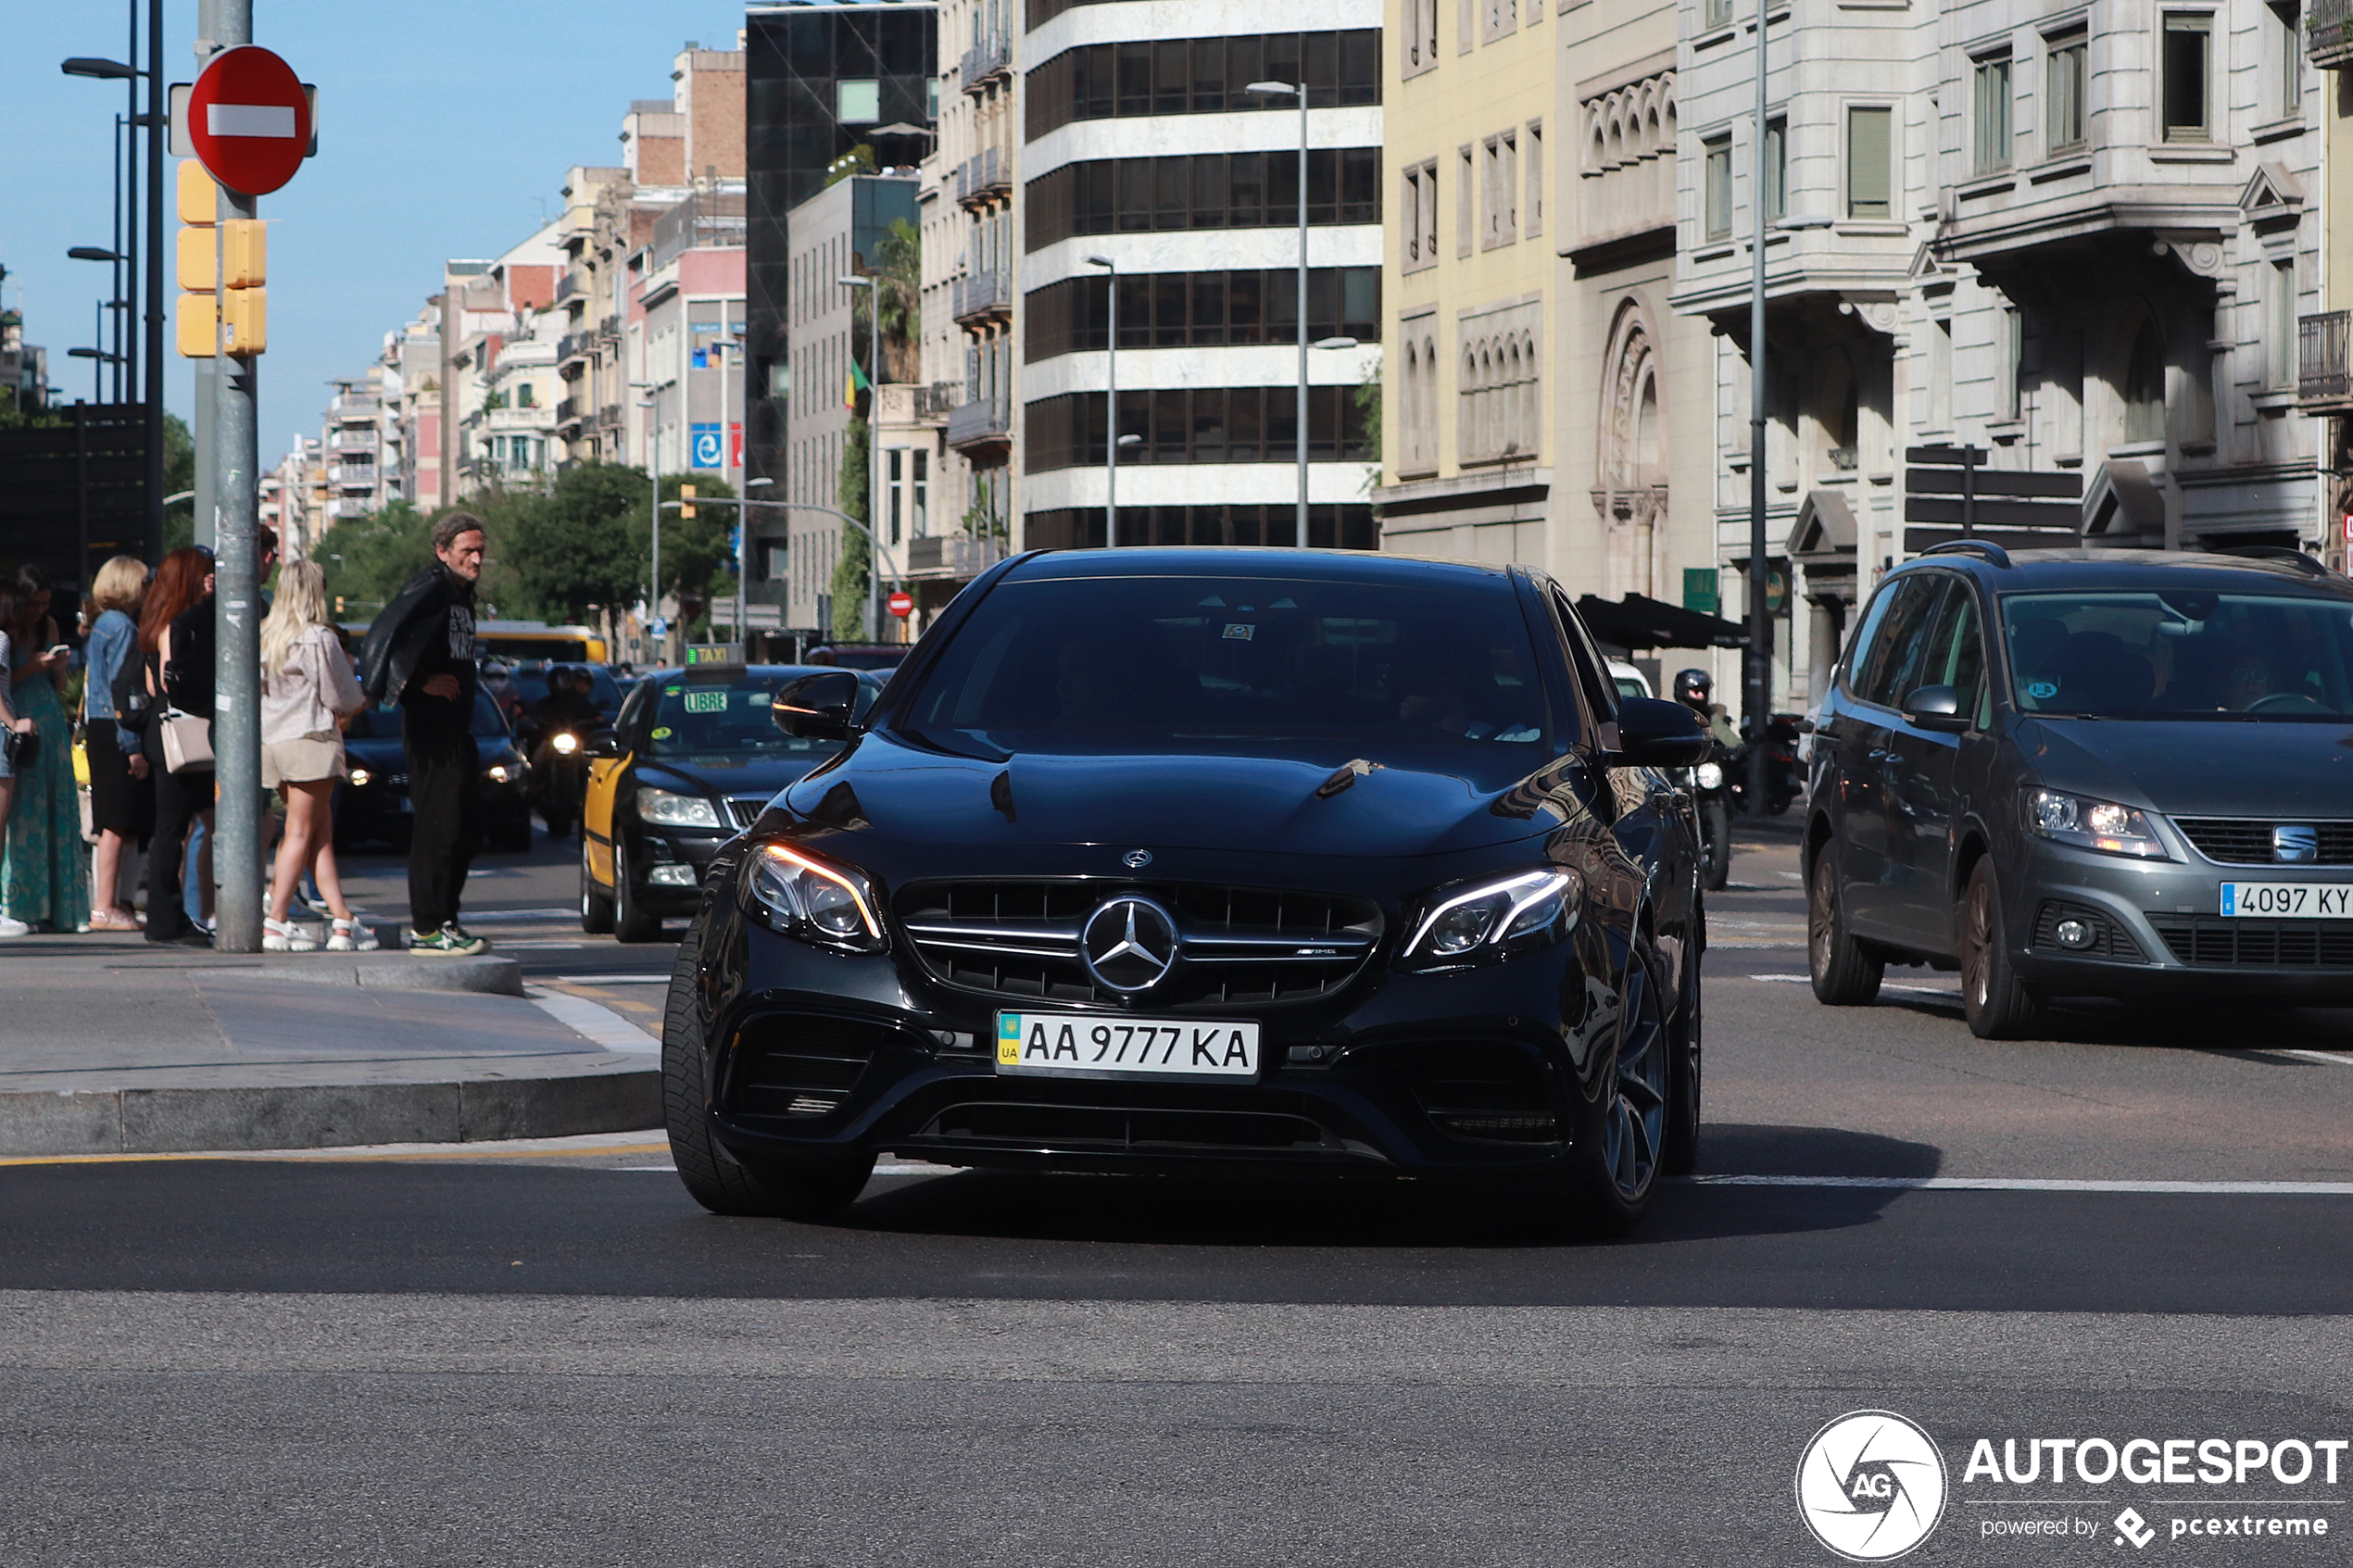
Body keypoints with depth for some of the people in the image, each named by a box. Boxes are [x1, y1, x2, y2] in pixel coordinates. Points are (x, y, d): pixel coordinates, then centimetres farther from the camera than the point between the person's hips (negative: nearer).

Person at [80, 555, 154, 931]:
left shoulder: (98, 627, 16)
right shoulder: (123, 627, -12)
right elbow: (120, 689, -17)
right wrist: (133, 745, -18)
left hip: (97, 730, 10)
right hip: (116, 732, -10)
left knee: (113, 826, 13)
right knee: (118, 825, -7)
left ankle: (106, 903, 16)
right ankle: (105, 908, -8)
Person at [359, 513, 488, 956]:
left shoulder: (461, 595, 19)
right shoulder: (429, 588, -11)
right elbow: (382, 637, -22)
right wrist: (421, 682, -18)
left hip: (457, 731, 10)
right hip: (430, 727, -10)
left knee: (467, 829, 12)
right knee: (439, 825, -10)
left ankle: (443, 920, 18)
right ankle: (427, 927, -9)